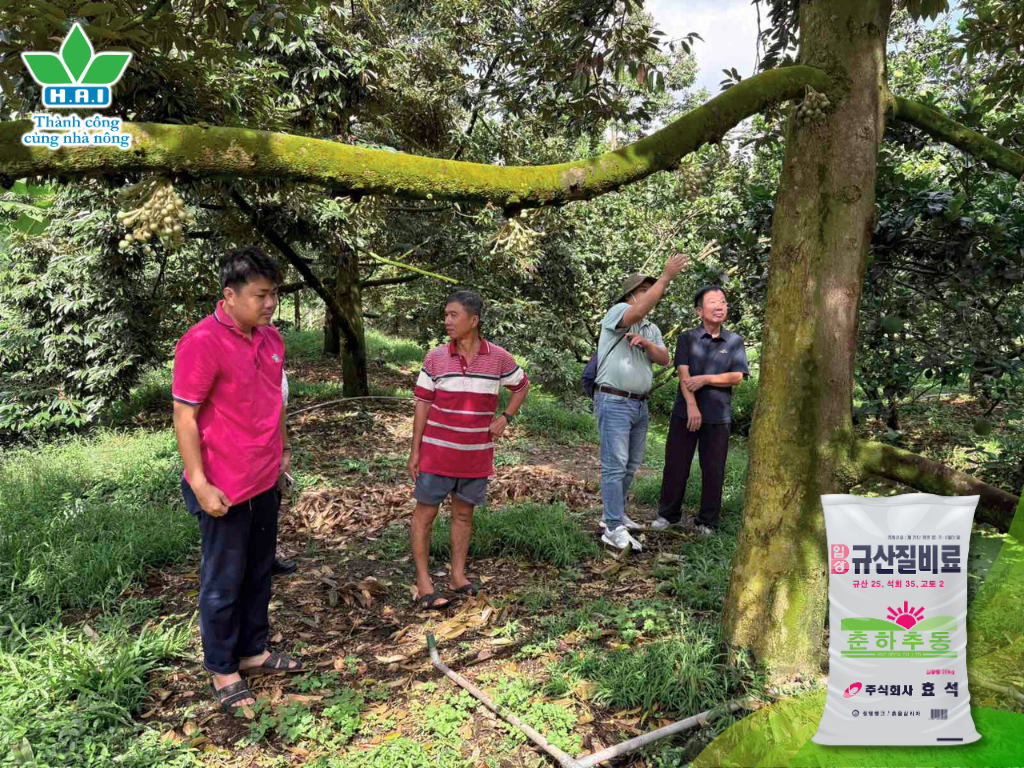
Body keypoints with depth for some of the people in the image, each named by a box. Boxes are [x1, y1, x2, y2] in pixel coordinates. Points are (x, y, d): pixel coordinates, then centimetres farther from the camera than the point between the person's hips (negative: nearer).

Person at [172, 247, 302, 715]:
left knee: (259, 573, 19)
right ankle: (222, 670, 26)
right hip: (225, 490, -7)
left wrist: (282, 451, 17)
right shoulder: (202, 342, -18)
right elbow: (184, 416, -17)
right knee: (224, 581, 8)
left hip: (266, 482, 8)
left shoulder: (270, 338, 5)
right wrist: (200, 485, -19)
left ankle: (253, 651, 36)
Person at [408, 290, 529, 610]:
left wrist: (504, 418, 0)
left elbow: (522, 385, 13)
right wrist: (415, 450, -5)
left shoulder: (499, 358, -4)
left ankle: (458, 575, 26)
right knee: (425, 512, 2)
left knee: (464, 513, 12)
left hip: (476, 454, 1)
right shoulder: (435, 358, -6)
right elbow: (423, 404, -3)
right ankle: (423, 582, 13)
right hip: (438, 452, -1)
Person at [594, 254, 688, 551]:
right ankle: (614, 529, -6)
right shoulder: (618, 312, -7)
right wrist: (667, 276, -31)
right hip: (614, 402, -8)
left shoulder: (652, 329, 17)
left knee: (631, 465, 13)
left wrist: (646, 343, -14)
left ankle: (614, 516, 25)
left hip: (640, 405, 8)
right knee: (615, 465, -9)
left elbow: (664, 359, 5)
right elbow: (639, 312, -29)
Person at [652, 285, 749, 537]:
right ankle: (668, 514, 20)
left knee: (713, 471, 6)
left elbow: (737, 377, -2)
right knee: (676, 465, 5)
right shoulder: (687, 338, 2)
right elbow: (683, 374, -7)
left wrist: (705, 379, -13)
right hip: (685, 412, -1)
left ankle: (707, 521, 18)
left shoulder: (735, 341, 6)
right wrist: (692, 406, -18)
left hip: (718, 415, 1)